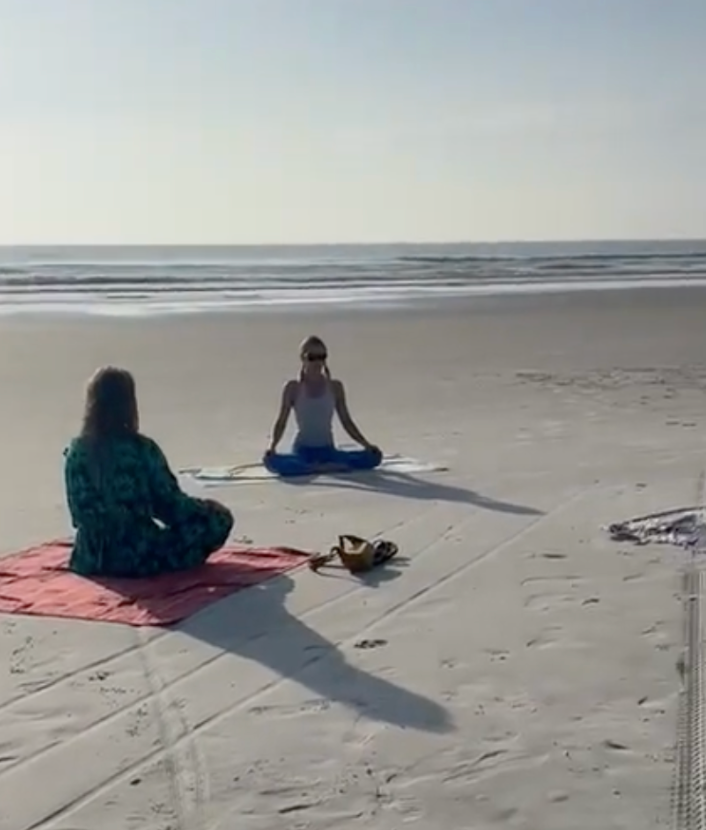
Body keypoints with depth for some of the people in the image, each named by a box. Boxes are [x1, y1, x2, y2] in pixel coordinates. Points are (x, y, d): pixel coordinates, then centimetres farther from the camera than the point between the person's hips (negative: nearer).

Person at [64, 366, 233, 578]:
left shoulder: (76, 452, -4)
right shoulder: (143, 449, -16)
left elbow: (80, 512, 2)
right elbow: (170, 503, -8)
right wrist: (204, 509, 12)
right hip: (139, 556, -7)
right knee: (218, 518, 7)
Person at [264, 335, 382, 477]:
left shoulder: (335, 387, 5)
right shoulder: (293, 388, 0)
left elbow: (346, 421, 9)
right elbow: (281, 422, 0)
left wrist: (366, 444, -2)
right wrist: (272, 446, -18)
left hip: (327, 451, 2)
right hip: (302, 451, -2)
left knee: (373, 456, -22)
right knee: (272, 461, -37)